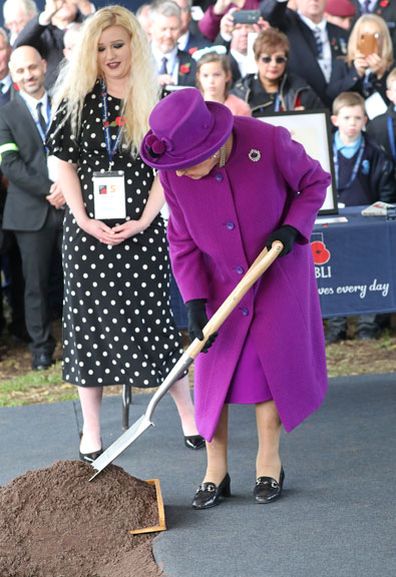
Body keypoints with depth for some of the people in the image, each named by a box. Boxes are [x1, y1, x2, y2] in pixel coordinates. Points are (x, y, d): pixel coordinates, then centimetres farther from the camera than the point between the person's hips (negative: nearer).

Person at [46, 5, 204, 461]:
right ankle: (91, 432, 11)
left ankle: (188, 413, 14)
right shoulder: (76, 99, 3)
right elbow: (64, 161, 1)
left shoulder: (156, 102, 1)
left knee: (152, 319, 0)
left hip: (140, 230, -1)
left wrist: (143, 221, -11)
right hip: (87, 229, 1)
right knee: (88, 323, 4)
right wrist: (84, 220, -9)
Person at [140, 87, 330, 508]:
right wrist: (194, 302, -15)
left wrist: (292, 228, -21)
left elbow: (315, 181, -7)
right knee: (213, 370, 0)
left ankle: (269, 463, 16)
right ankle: (215, 471, 11)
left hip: (279, 272, -2)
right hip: (219, 280, 2)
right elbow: (182, 241, -9)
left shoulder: (269, 143, -27)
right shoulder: (172, 173, -20)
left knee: (271, 360, 0)